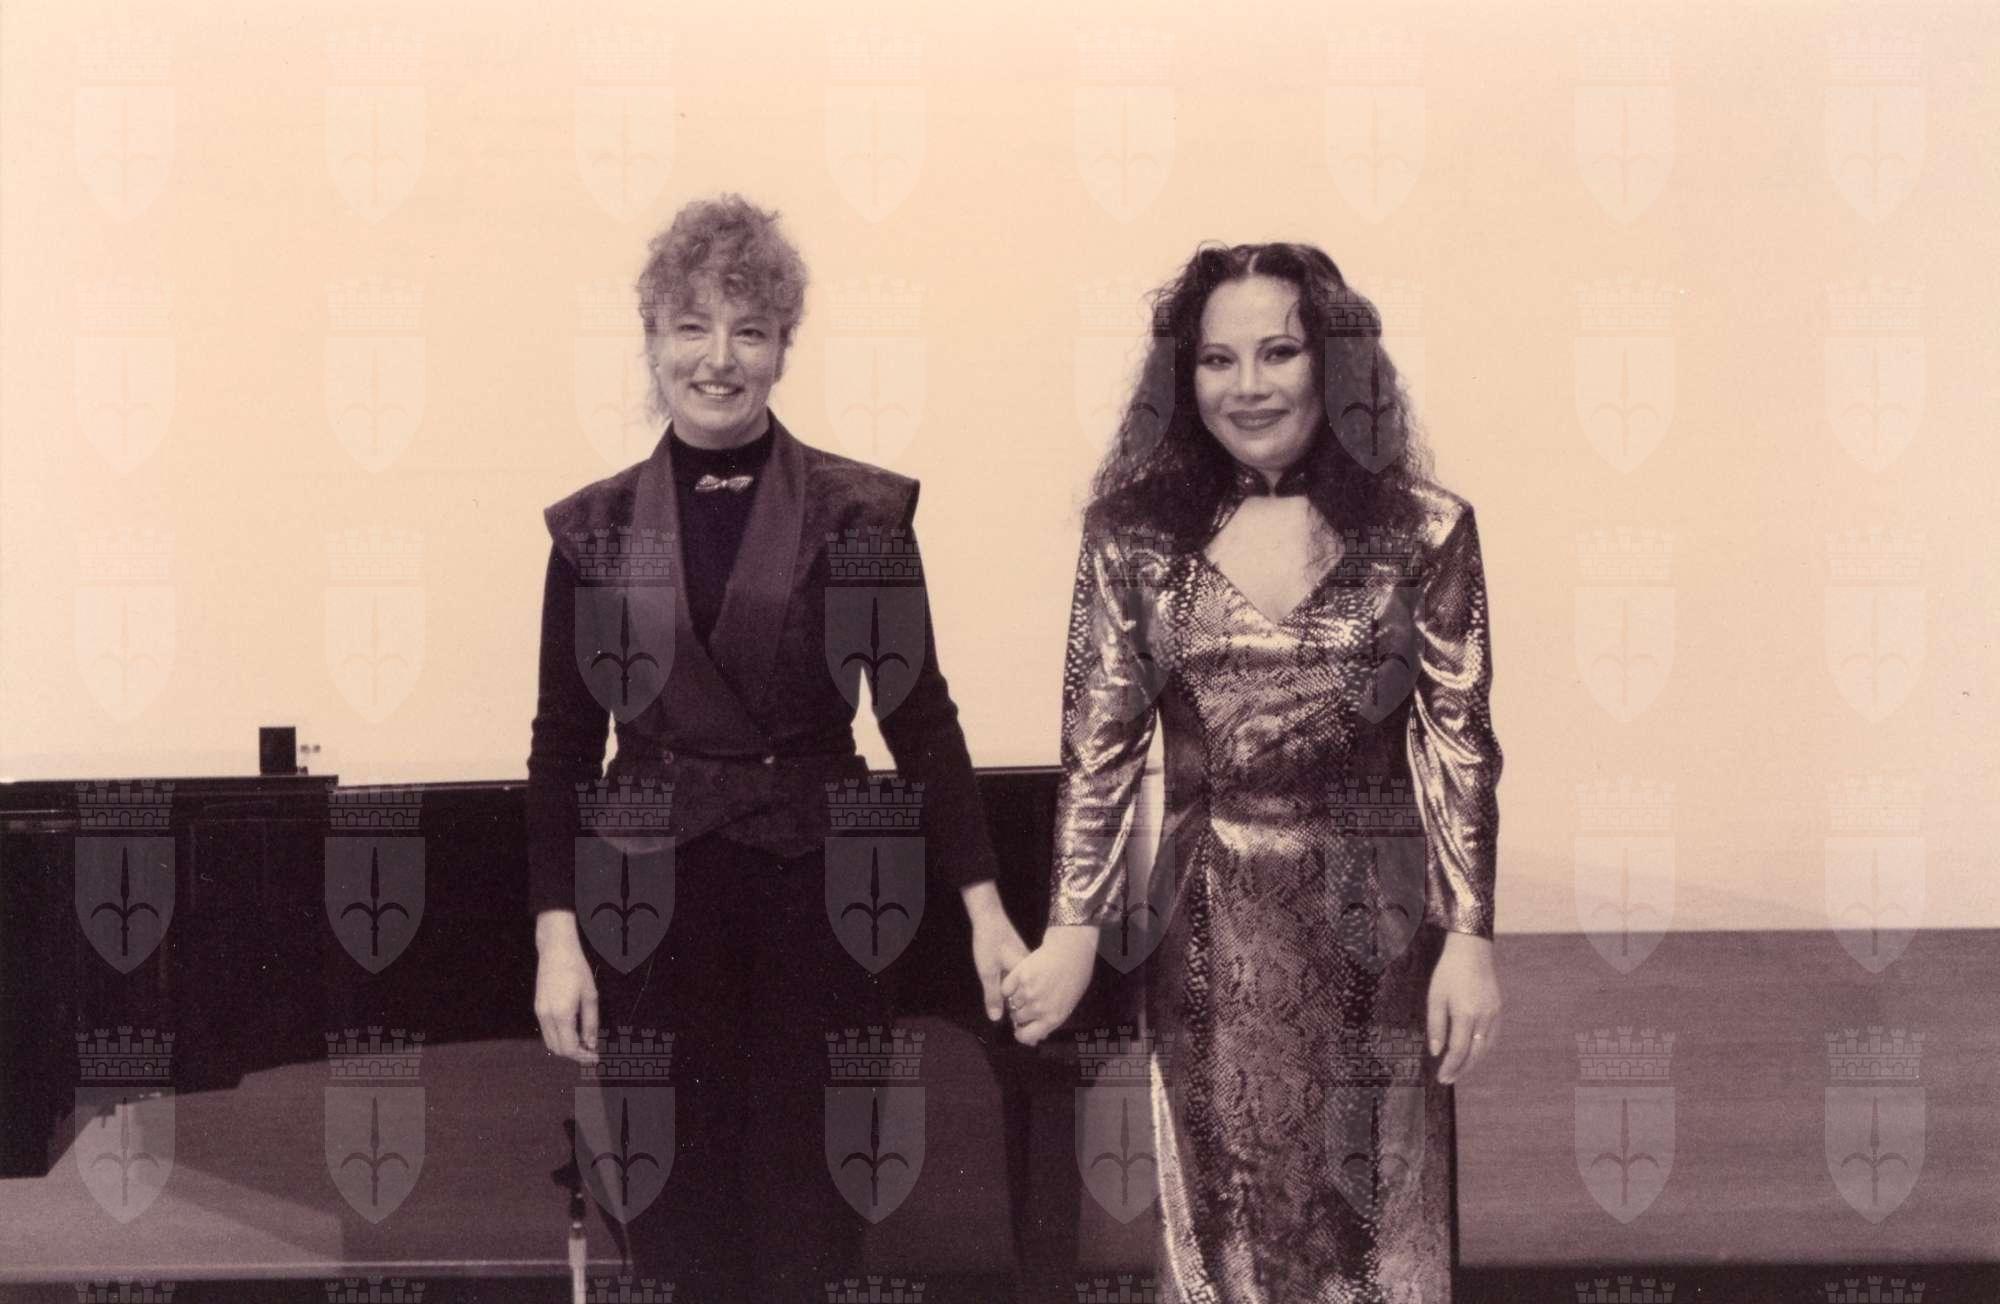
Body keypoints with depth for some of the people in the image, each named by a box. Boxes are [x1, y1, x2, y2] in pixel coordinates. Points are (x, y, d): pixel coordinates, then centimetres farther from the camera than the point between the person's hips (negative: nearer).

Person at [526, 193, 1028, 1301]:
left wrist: (985, 910, -5)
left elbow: (918, 719, 0)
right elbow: (563, 745, 6)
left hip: (813, 908, -1)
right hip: (653, 913, 1)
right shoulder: (595, 530, 4)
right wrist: (556, 937, -1)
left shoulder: (862, 513, -1)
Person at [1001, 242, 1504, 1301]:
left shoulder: (1422, 530, -1)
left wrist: (1469, 938, -6)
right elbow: (1098, 744, 1)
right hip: (1207, 932, 1)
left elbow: (1457, 746, -2)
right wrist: (1071, 931, -5)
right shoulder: (1136, 536, 1)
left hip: (1376, 926, -1)